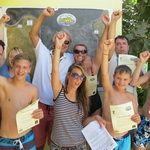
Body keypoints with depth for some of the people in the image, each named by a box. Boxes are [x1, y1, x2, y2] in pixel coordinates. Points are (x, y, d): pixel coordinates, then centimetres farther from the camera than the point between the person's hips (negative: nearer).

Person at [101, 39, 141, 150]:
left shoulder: (132, 97, -1)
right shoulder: (109, 91, -12)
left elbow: (135, 119, 7)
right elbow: (105, 73, -30)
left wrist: (137, 120, -16)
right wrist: (106, 52, -42)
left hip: (125, 139, 4)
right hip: (108, 139, -3)